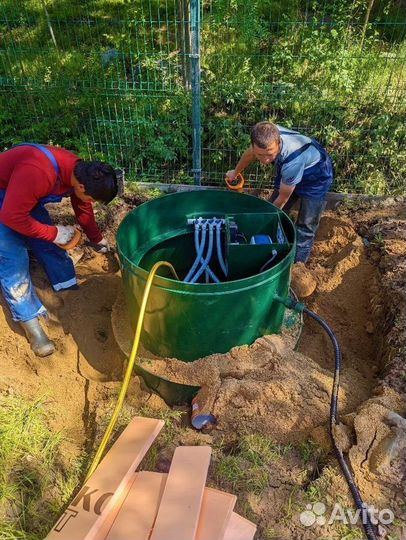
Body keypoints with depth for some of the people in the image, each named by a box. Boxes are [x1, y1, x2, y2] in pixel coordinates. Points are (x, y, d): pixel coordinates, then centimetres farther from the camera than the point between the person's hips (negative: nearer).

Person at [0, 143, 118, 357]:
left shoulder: (80, 172, -13)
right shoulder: (38, 173, -40)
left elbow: (83, 210, 5)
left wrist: (97, 239, 17)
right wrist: (54, 233, -25)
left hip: (25, 195, 7)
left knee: (49, 245, 6)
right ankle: (30, 323, 1)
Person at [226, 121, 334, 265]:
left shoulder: (292, 160, -45)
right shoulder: (267, 137, -28)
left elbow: (283, 198, -27)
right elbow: (249, 154, -2)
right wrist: (235, 172, 17)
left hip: (316, 178, -6)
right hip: (288, 173, 6)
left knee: (305, 226, -9)